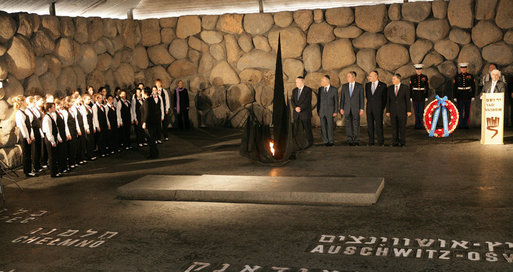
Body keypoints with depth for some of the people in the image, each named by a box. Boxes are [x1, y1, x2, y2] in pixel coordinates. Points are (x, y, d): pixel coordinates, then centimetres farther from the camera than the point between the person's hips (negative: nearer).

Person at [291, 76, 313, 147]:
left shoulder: (308, 90, -6)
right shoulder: (294, 90, 11)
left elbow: (307, 101, -14)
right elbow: (292, 100, 1)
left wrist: (300, 108, -21)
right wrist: (295, 108, -16)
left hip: (305, 113, -4)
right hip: (296, 114, 4)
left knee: (307, 128, 0)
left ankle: (310, 142, 11)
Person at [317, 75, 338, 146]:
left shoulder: (334, 89, -2)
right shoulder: (320, 89, 7)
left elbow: (336, 101, -1)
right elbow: (318, 100, 10)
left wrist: (335, 112, -7)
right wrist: (318, 111, 5)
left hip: (330, 112, -3)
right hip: (322, 111, 3)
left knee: (330, 127, -5)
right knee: (323, 127, 0)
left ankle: (331, 141, 6)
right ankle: (325, 141, 8)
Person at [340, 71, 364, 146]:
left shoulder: (359, 86, 0)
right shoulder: (344, 86, 7)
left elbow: (361, 98, -1)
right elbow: (342, 98, 8)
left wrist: (361, 109, -7)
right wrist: (341, 108, 2)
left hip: (356, 108, -2)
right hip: (347, 108, 2)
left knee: (356, 125, -2)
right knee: (348, 125, 2)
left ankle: (356, 141, 4)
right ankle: (350, 140, 8)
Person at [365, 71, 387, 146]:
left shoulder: (383, 85, -1)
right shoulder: (367, 85, 11)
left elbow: (385, 98, 4)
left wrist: (382, 108, 4)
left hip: (378, 109, -4)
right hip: (369, 108, 4)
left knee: (379, 125, -3)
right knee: (370, 125, 3)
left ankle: (381, 141, 7)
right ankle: (371, 141, 8)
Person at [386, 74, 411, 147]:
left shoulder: (405, 88, -1)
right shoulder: (390, 88, 7)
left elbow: (408, 100, -1)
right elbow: (388, 100, 8)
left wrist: (409, 111, -5)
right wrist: (387, 111, 3)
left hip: (402, 111, -3)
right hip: (393, 111, 3)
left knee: (402, 127, 0)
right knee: (394, 127, 4)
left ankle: (402, 142, 7)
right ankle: (395, 142, 11)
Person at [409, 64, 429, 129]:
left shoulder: (425, 77, 2)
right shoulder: (412, 77, 3)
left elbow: (427, 87, 4)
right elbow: (410, 88, 4)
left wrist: (426, 97, -1)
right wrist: (410, 97, 0)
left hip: (422, 97, -1)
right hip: (415, 97, 1)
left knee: (421, 111, 0)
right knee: (416, 111, 5)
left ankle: (421, 125, 7)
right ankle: (417, 124, 12)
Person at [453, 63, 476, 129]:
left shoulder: (470, 76, 3)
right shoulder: (457, 77, 2)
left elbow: (473, 86, 5)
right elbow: (454, 87, 3)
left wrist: (473, 96, 1)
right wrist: (455, 97, -2)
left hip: (468, 96, 1)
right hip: (460, 96, -1)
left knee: (467, 111, 6)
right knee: (460, 111, -4)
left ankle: (466, 124, 14)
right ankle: (460, 124, 1)